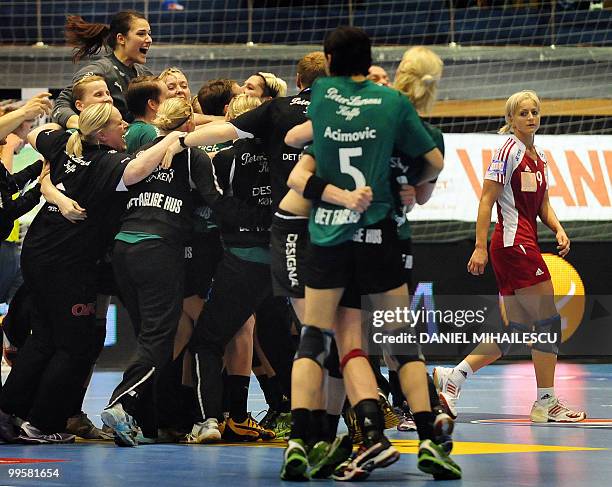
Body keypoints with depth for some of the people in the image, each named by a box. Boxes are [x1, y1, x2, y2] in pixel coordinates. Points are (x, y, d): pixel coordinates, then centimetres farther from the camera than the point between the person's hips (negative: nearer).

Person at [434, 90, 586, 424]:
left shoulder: (539, 157, 17)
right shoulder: (509, 149, -8)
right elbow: (487, 199, -11)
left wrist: (558, 229, 2)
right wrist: (480, 247, -17)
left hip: (525, 244, 9)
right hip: (514, 243, -9)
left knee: (515, 329, 8)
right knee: (548, 319, -7)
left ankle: (452, 377, 10)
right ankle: (545, 403, -2)